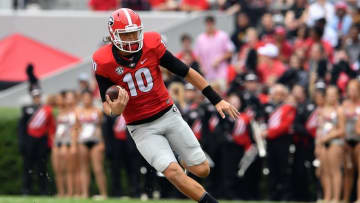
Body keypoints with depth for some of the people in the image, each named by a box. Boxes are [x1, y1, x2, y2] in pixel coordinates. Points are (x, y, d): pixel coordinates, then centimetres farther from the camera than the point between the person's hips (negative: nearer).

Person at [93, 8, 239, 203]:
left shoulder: (151, 45, -11)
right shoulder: (104, 62, -14)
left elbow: (187, 72, -1)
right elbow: (107, 106, -5)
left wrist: (217, 100, 1)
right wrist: (115, 110, -31)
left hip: (169, 115, 2)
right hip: (142, 128, -2)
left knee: (202, 170, 2)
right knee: (172, 171, -22)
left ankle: (186, 160, 37)